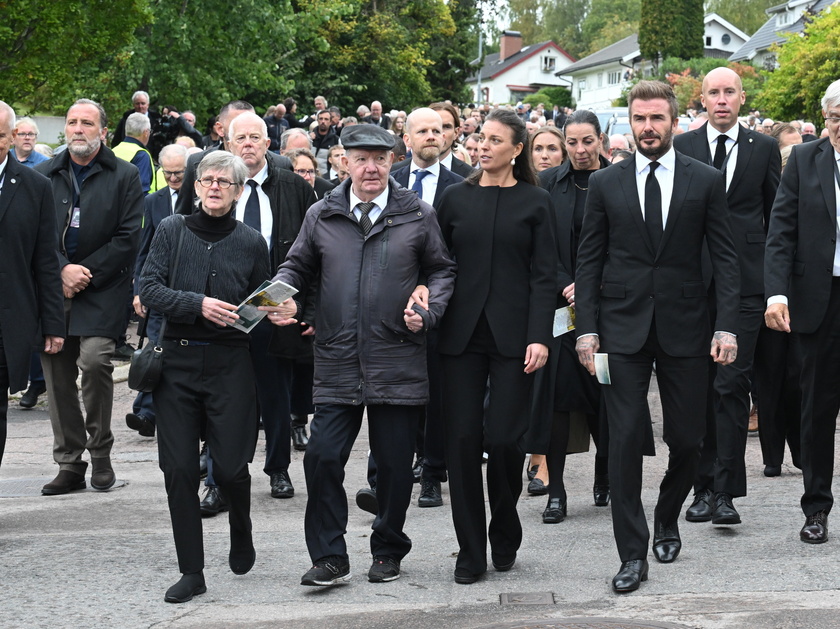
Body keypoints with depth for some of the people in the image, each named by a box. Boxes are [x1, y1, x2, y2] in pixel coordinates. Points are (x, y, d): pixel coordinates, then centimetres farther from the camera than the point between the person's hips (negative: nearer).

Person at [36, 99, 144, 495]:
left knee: (95, 361, -19)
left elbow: (127, 238, -3)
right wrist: (62, 270, -10)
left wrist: (85, 273, -9)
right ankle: (69, 465, 13)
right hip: (51, 291, 3)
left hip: (101, 292, -3)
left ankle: (101, 455, -2)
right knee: (57, 375, 4)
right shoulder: (43, 176, 11)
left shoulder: (124, 176, 4)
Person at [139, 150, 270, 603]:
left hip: (229, 362, -1)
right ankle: (191, 571, 9)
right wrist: (198, 304, -16)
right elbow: (148, 289, -3)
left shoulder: (250, 242, 5)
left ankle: (241, 527, 30)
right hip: (177, 360, 1)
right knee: (179, 469, -1)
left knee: (230, 467, -5)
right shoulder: (172, 230, 4)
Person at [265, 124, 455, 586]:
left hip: (397, 361, -1)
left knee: (394, 462, 6)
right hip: (337, 363, 1)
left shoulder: (417, 215, 4)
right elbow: (297, 266, 17)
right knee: (322, 457, -6)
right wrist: (281, 298, -3)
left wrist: (428, 312, -6)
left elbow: (442, 270, 11)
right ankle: (330, 557, 6)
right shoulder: (321, 216, 7)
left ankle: (388, 550, 25)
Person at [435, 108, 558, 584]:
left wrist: (540, 337, -9)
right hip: (462, 333, 2)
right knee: (463, 438, -1)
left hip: (513, 334, -2)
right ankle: (470, 551, 8)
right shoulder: (457, 198, 10)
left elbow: (544, 275, 0)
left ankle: (506, 536, 18)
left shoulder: (535, 202, 4)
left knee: (504, 437, -6)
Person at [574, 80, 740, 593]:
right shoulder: (606, 184, 5)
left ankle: (667, 521, 34)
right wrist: (587, 329, -3)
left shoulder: (706, 181, 3)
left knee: (688, 440, 6)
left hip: (684, 329, 0)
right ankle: (633, 554, 3)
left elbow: (726, 258, 1)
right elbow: (589, 261, 6)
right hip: (623, 329, 0)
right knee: (626, 440, -5)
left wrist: (728, 326, -8)